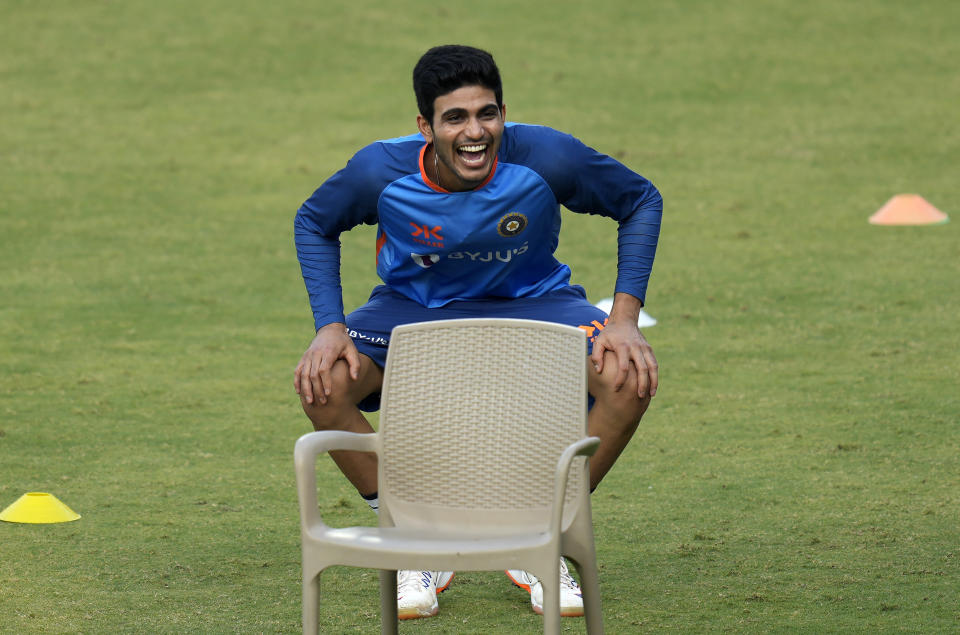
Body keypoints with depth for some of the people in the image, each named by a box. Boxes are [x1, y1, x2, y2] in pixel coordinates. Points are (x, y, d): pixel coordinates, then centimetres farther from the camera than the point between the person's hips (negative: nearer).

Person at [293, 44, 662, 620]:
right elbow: (313, 225, -3)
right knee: (324, 383, -26)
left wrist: (624, 318, -19)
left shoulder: (546, 158, -28)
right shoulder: (383, 172, -25)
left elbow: (642, 201, -10)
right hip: (414, 306, 0)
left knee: (628, 378, -27)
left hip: (532, 300, 0)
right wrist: (331, 327, -15)